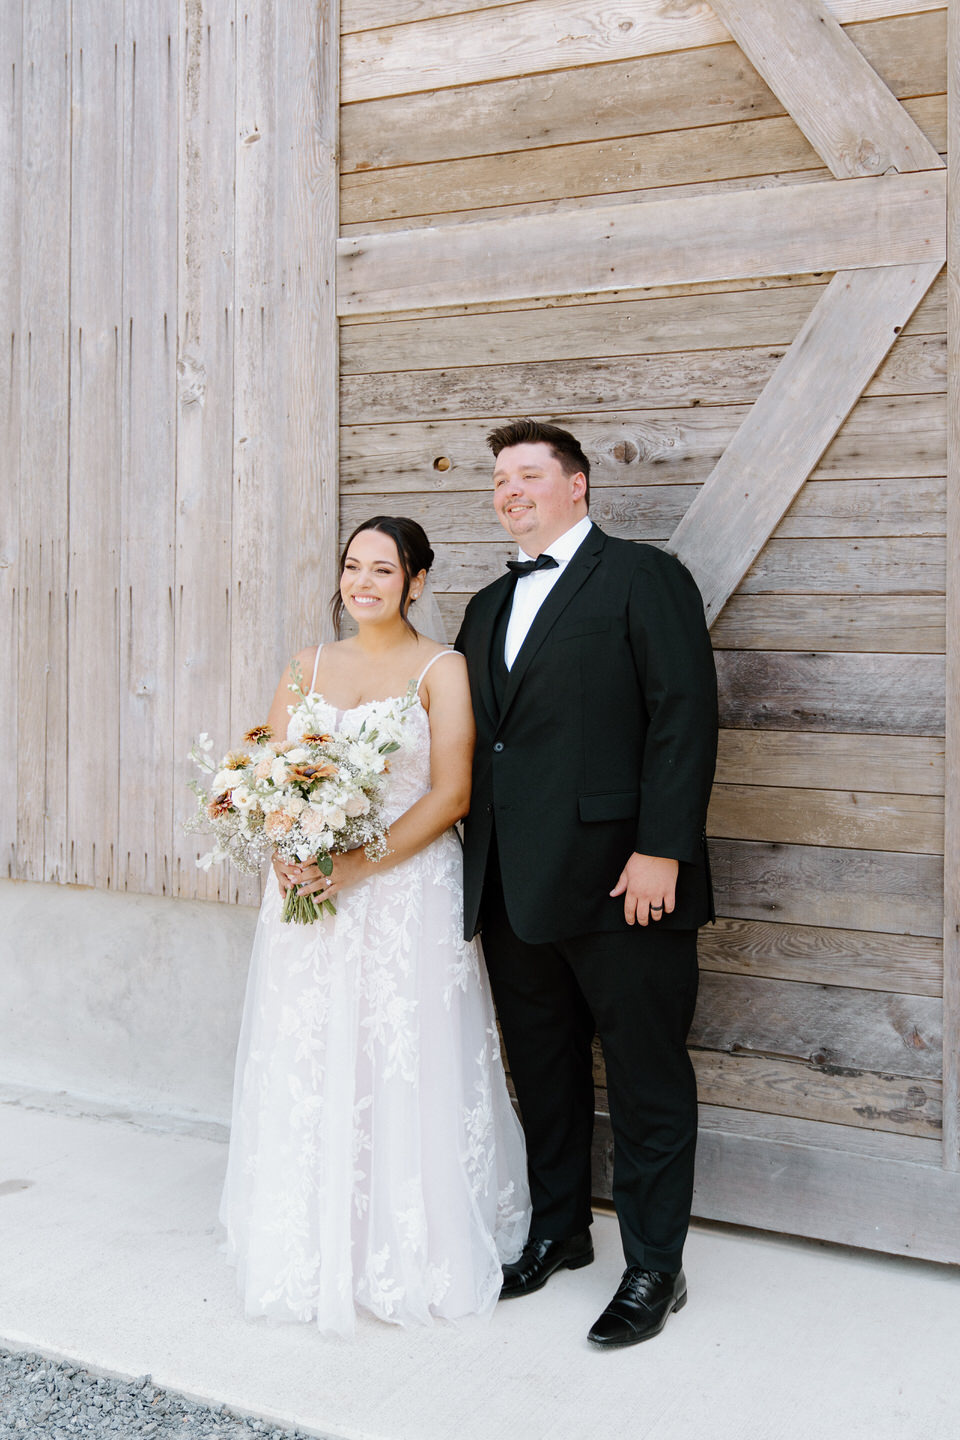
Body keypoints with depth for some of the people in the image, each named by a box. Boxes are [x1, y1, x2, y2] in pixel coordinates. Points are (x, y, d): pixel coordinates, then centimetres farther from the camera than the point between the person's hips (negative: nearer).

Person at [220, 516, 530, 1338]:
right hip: (309, 893, 4)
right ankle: (313, 1251, 24)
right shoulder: (308, 668, 12)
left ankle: (408, 1256, 16)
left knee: (406, 1073, 0)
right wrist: (287, 855, -11)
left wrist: (358, 865, -19)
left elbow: (451, 794, -10)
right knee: (308, 1071, 8)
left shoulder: (442, 670, -2)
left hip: (407, 892, -4)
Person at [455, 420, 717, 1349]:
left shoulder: (644, 578, -4)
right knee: (542, 1072, 18)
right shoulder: (488, 608, 18)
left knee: (647, 1080, 5)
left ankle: (654, 1270, 19)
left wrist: (661, 851, -19)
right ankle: (557, 1233, 35)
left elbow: (684, 718, -12)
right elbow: (476, 742, 18)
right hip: (514, 887, 7)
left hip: (621, 883, -7)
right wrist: (478, 868, 10)